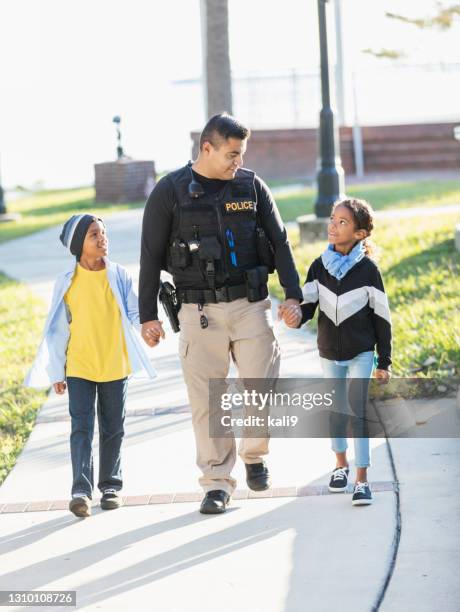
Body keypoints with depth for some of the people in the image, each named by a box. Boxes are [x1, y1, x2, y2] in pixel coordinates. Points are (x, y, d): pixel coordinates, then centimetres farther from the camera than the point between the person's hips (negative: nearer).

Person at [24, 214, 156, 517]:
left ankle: (111, 486, 23)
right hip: (79, 367, -1)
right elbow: (57, 329, 3)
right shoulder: (67, 281, -3)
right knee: (82, 427, -8)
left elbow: (134, 313, 3)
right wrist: (56, 372, 3)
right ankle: (81, 491, -12)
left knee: (113, 429, 10)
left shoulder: (120, 276, -1)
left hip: (115, 366, 1)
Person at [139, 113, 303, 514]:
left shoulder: (252, 186, 6)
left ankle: (254, 455, 23)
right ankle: (217, 484, 9)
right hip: (200, 311, -2)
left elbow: (279, 242, 9)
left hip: (250, 305, 2)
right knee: (207, 401, -1)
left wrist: (293, 295, -1)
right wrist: (148, 315, -2)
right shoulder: (170, 192, -2)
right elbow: (151, 257, 1)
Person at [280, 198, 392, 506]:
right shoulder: (319, 267, -4)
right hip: (330, 353, 4)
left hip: (360, 353, -4)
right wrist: (296, 316, -29)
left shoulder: (368, 270, -12)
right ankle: (341, 464, 37)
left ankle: (362, 480, -3)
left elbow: (381, 317, -7)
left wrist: (384, 362, -5)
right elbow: (309, 306, -3)